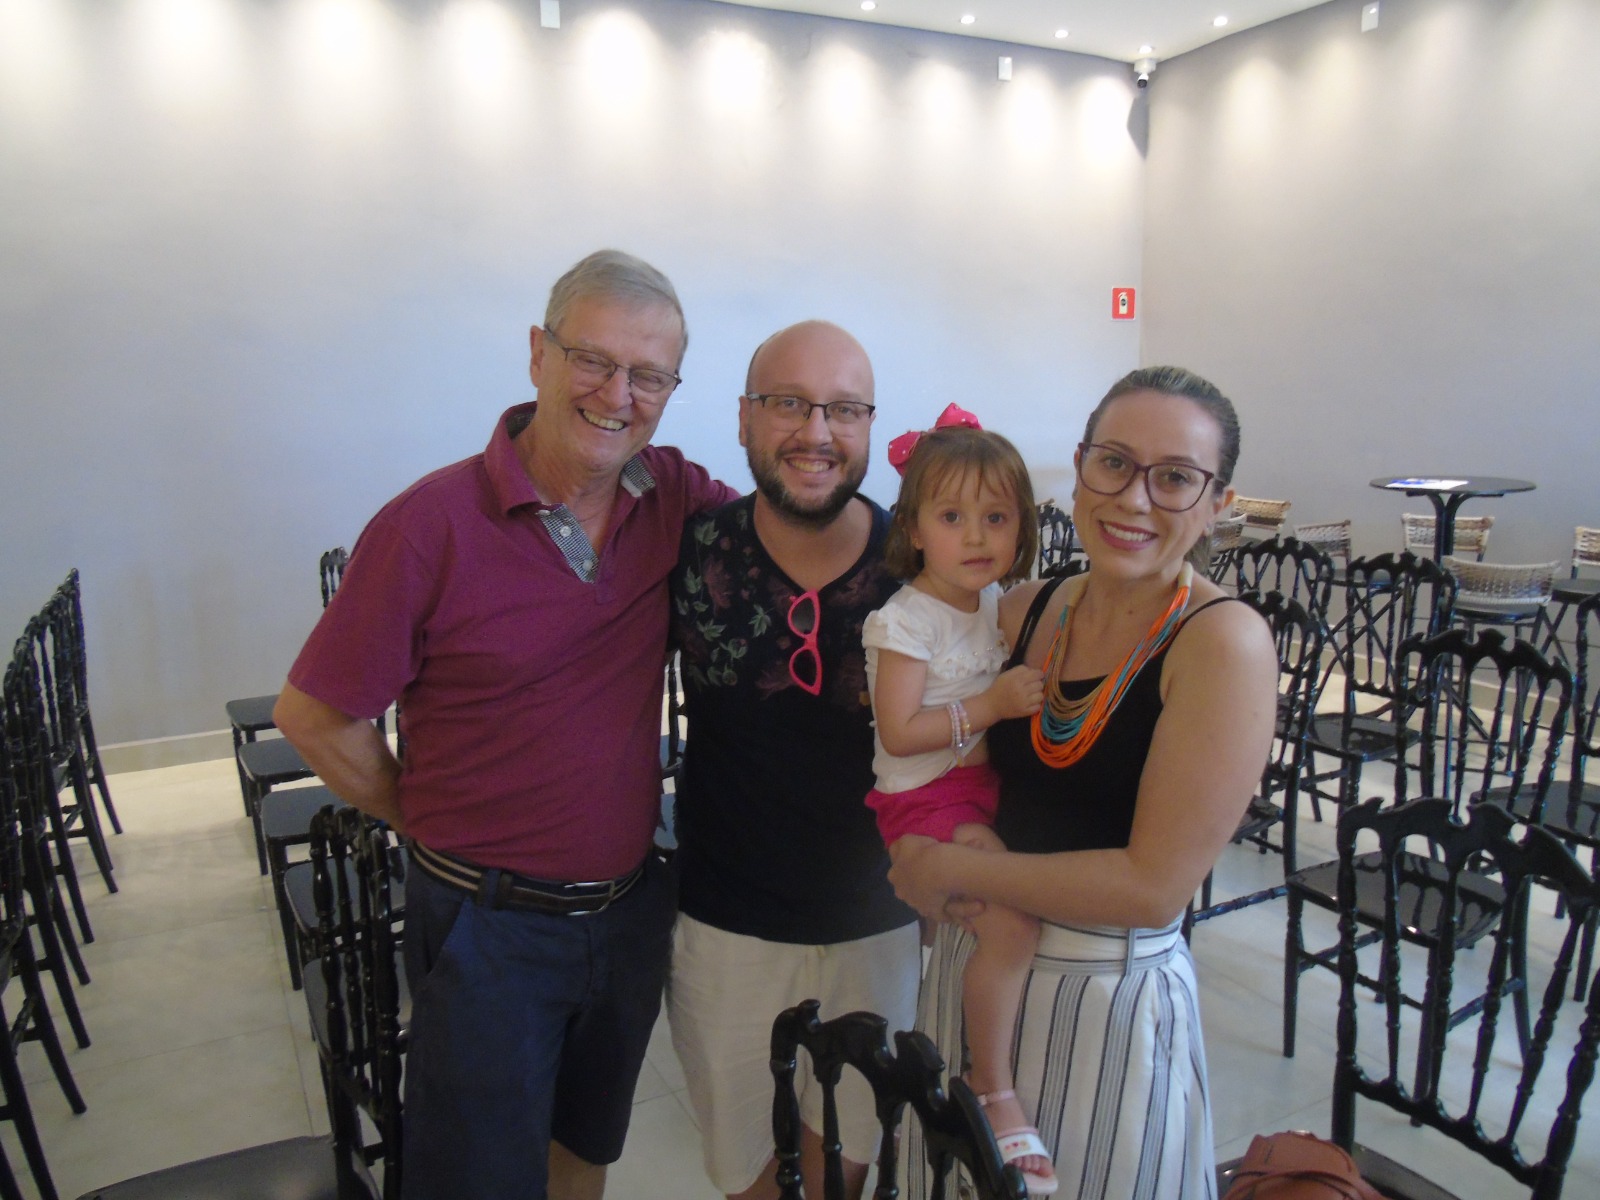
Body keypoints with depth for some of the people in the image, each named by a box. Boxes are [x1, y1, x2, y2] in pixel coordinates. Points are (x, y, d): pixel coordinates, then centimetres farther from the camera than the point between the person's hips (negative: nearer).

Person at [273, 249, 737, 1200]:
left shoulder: (676, 497, -7)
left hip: (632, 906, 4)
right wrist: (436, 824, -2)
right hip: (488, 927, -4)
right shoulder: (433, 524, -18)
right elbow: (315, 717, -10)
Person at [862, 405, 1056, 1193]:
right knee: (1013, 922, -21)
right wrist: (992, 704, -22)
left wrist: (1037, 694, 5)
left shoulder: (997, 604, 8)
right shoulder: (904, 622, -16)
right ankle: (993, 1090, 1)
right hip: (925, 797, -8)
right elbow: (899, 732, -20)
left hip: (985, 783, 8)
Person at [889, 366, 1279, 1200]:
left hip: (1111, 996, -5)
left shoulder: (1222, 641, -19)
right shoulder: (1021, 611, -2)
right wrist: (935, 858, -10)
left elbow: (1154, 885, -22)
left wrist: (950, 869, -16)